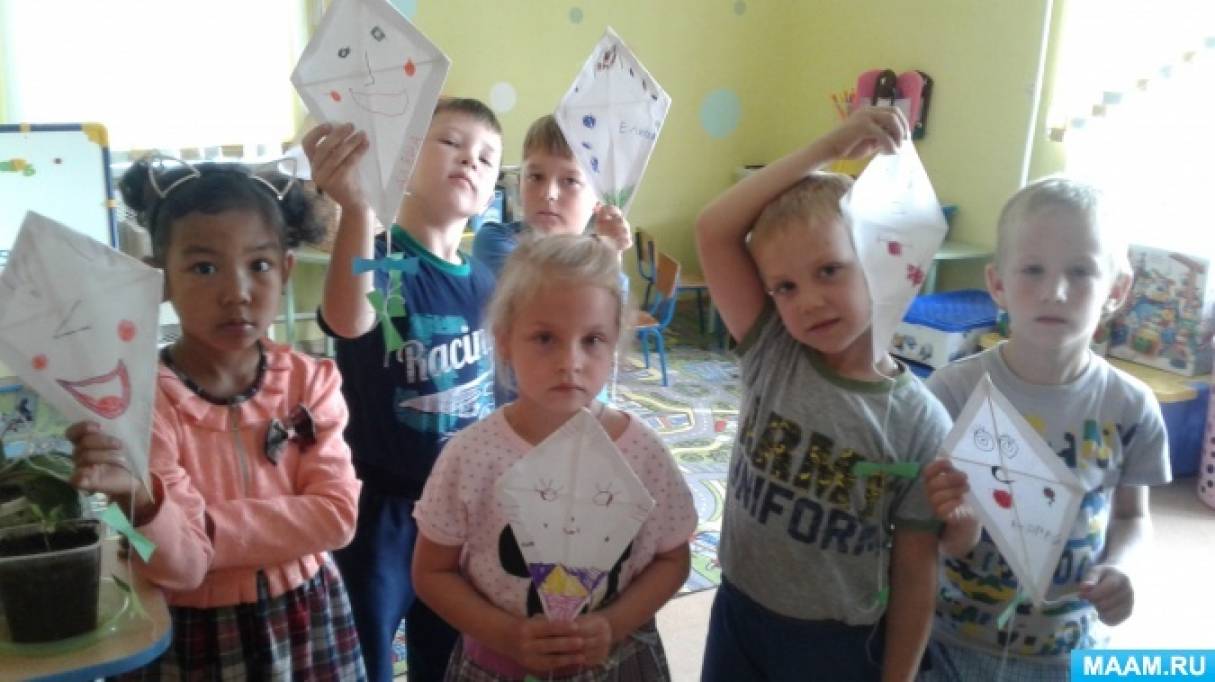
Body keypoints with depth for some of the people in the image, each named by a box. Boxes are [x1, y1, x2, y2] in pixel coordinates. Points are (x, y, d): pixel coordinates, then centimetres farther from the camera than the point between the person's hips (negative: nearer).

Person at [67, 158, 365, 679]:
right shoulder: (143, 398, -15)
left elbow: (335, 515, -14)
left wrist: (205, 525, -21)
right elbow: (179, 565, -19)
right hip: (195, 638, -3)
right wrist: (136, 497, -37)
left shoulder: (310, 380, -6)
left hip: (309, 623, 3)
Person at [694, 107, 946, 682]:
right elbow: (714, 230, -22)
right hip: (739, 615, 3)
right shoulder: (770, 356, -12)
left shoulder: (919, 423, -17)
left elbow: (915, 572, -10)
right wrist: (827, 148, -25)